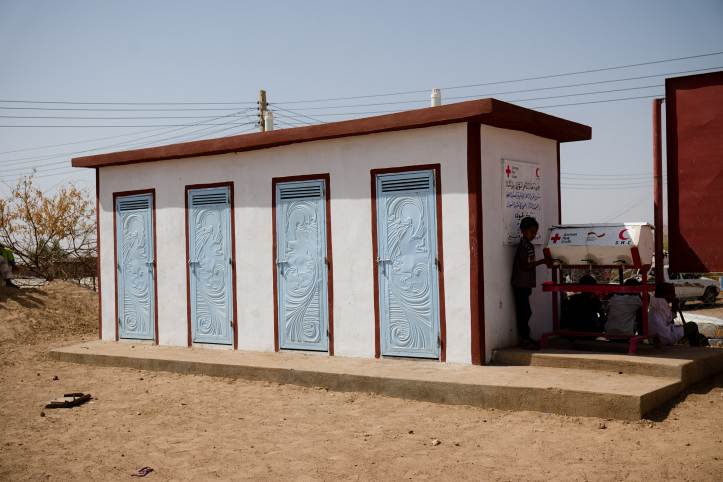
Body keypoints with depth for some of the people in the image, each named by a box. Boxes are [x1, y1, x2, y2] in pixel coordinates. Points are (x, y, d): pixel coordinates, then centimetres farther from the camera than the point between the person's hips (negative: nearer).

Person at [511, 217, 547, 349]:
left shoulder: (529, 245, 13)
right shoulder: (523, 246, -15)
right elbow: (524, 266, -20)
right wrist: (542, 262, -20)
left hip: (525, 285, 9)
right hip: (520, 284, -9)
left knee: (525, 312, 13)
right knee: (523, 312, -5)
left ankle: (526, 338, 19)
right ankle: (524, 340, -1)